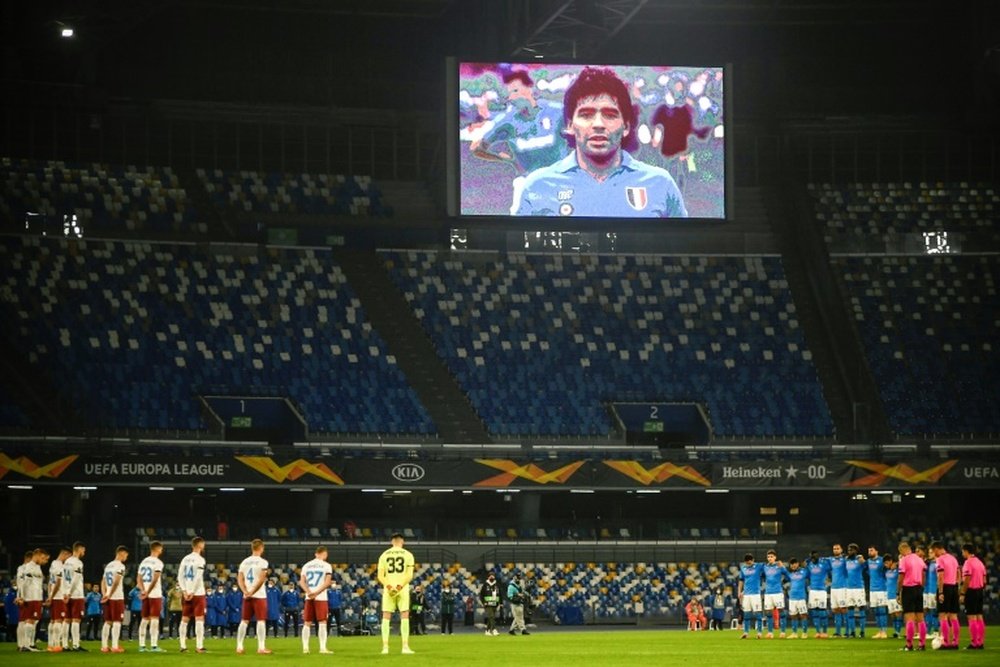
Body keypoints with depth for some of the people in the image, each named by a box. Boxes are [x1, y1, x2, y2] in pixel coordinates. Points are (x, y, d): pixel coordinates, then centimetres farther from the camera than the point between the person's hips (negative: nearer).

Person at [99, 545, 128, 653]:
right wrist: (109, 595, -12)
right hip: (117, 598, -8)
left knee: (108, 622, 10)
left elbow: (103, 582, 16)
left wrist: (104, 595, 8)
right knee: (117, 622, -5)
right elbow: (116, 582, -17)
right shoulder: (120, 566, -8)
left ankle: (104, 646, 8)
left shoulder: (108, 566, 18)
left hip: (108, 598, 8)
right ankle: (115, 646, -9)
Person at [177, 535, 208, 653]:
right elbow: (198, 577, -16)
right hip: (198, 594, -6)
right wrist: (192, 592, -12)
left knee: (184, 619, 8)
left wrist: (184, 591, 0)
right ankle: (199, 646, -8)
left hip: (186, 594, 6)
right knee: (199, 619, -4)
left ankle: (183, 646, 8)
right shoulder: (200, 559, -9)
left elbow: (180, 576, 5)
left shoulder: (185, 559, 10)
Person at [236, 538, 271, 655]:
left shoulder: (244, 562, 10)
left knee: (244, 621, 10)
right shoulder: (262, 562, -8)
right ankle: (261, 647, -6)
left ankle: (239, 647, 8)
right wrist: (252, 592, -10)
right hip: (259, 596, -5)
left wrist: (245, 592, -5)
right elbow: (261, 580, -15)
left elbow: (240, 579, 4)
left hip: (247, 596, 5)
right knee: (261, 621, -2)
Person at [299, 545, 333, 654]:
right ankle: (322, 648, -7)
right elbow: (327, 582, -11)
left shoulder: (306, 565, 11)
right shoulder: (326, 565, -1)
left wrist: (309, 592, -10)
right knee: (322, 623, -2)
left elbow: (301, 582, 1)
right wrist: (316, 592, -11)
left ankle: (305, 647, 6)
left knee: (307, 623, 8)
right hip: (321, 597, -4)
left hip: (309, 598, 4)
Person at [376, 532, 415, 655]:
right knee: (404, 616, 3)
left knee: (386, 617, 4)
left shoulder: (384, 555, 6)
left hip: (388, 589, 1)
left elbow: (380, 576, -2)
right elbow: (409, 575, -8)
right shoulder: (407, 555, 2)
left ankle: (385, 646, -1)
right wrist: (400, 586, -13)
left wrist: (389, 586, -11)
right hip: (403, 589, -1)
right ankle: (405, 646, -2)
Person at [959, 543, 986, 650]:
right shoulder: (980, 562, 12)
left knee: (971, 617, -5)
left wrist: (962, 594, -16)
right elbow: (984, 580, 13)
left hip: (971, 591, -8)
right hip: (979, 591, 8)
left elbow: (967, 580, -18)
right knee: (979, 617, 11)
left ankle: (974, 643, -6)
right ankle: (981, 642, 13)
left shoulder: (968, 562, -13)